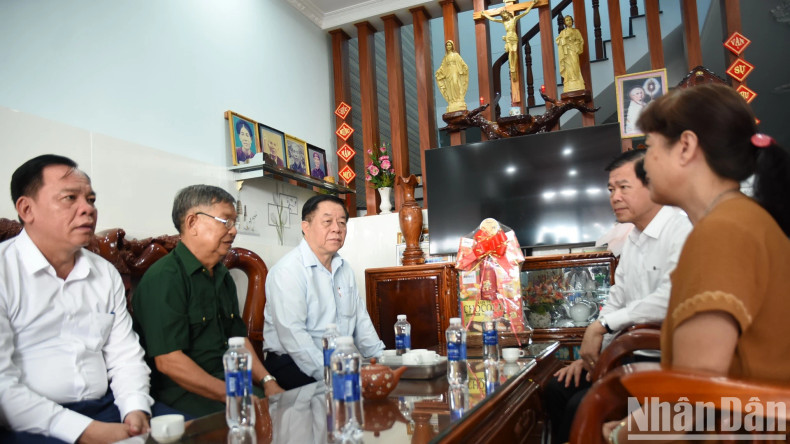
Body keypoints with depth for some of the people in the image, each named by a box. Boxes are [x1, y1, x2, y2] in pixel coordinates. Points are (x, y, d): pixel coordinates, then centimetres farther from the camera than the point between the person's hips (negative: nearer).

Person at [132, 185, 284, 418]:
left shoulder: (222, 276, 16)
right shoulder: (163, 278, -13)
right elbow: (168, 361, -19)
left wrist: (267, 381, 2)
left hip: (226, 380, 8)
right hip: (181, 390, -8)